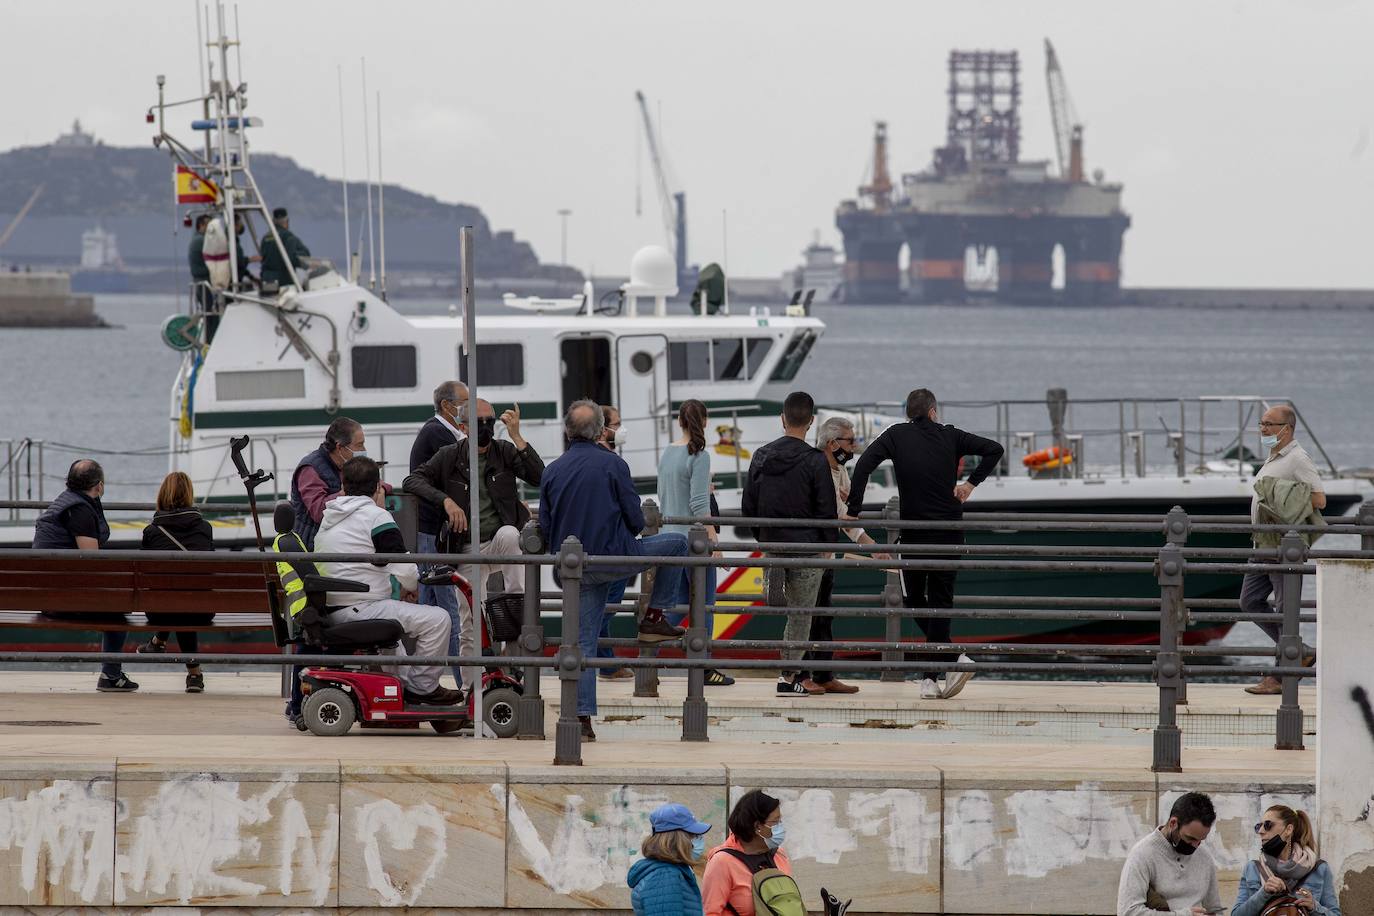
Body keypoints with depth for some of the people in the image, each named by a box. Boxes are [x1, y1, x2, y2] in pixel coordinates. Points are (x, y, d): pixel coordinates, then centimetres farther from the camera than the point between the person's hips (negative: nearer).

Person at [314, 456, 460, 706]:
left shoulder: (329, 518, 18)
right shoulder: (375, 516, -10)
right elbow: (404, 569, -15)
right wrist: (411, 588, 9)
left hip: (329, 614, 9)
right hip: (358, 610, -9)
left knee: (389, 615, 37)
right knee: (437, 618, -9)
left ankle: (404, 683, 30)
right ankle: (422, 687, 0)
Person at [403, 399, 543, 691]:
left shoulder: (505, 452, 1)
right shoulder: (449, 457, 1)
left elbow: (539, 477, -13)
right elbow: (412, 481, -6)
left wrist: (517, 437, -20)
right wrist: (446, 500, -21)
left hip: (502, 545, -1)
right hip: (468, 550, 1)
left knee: (508, 534, -38)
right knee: (468, 623, -1)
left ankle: (516, 597, -28)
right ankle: (471, 687, 10)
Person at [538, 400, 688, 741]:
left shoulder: (553, 471, 4)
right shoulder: (613, 464, -7)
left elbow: (545, 525, 7)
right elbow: (636, 518, -7)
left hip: (578, 569, 4)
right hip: (614, 556, -4)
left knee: (583, 641, 8)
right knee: (677, 544, 16)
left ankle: (582, 719, 2)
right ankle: (654, 619, 17)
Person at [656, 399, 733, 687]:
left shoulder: (667, 454, 9)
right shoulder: (699, 456, -13)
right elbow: (699, 504, -19)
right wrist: (714, 539, -17)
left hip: (671, 536, 7)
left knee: (679, 602, 13)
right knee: (704, 603, 0)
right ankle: (703, 668, 2)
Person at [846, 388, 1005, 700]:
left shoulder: (896, 435, 1)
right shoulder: (950, 436, 6)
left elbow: (864, 464, -11)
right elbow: (994, 449, 2)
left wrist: (853, 510, -7)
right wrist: (971, 483, 7)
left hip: (914, 531, -2)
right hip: (950, 530, 2)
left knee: (915, 599, 12)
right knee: (940, 601, 6)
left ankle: (954, 658, -5)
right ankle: (930, 679, -2)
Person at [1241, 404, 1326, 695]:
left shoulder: (1297, 459, -12)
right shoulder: (1272, 458, 18)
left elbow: (1319, 499, -19)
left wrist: (1281, 503, -15)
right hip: (1264, 543, 10)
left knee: (1285, 610, -5)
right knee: (1250, 602, 10)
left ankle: (1281, 677, -2)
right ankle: (1300, 654, 16)